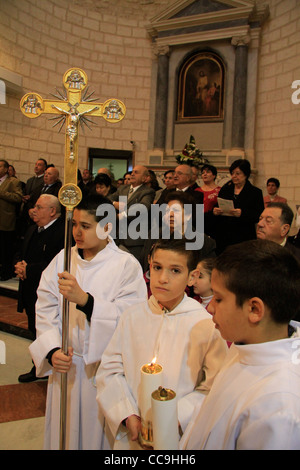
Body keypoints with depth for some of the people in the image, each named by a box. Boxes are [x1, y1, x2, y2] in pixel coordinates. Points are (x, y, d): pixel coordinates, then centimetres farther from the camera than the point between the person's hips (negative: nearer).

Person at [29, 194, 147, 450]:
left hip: (104, 365, -3)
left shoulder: (127, 265, -12)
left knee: (97, 430, 10)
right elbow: (45, 310, 0)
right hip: (65, 364, 4)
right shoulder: (63, 258, 1)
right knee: (63, 431, 18)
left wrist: (84, 299, -32)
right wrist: (52, 350, -12)